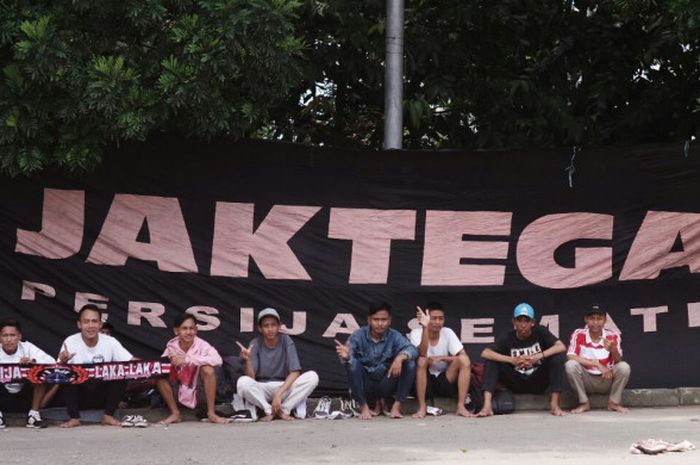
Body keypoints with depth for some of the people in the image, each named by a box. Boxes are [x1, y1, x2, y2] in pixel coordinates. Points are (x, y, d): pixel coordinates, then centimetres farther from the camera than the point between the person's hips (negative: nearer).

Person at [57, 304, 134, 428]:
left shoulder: (110, 342, -7)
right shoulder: (70, 342, -11)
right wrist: (63, 361, -39)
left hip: (103, 395, 1)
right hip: (79, 396, -1)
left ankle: (108, 416, -8)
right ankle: (74, 418, -15)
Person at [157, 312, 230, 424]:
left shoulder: (201, 345, -16)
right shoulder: (172, 346, -7)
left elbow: (218, 360, -34)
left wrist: (187, 359, -36)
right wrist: (168, 362, -31)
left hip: (200, 393, -3)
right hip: (180, 394, 3)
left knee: (207, 369, -28)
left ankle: (211, 414, -18)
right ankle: (175, 414, -8)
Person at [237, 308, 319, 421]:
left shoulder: (286, 341, -6)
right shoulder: (255, 344, -6)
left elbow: (295, 372, -14)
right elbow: (251, 378, -14)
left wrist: (278, 394, -25)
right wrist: (248, 360, -34)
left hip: (285, 386, 1)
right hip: (262, 389, -1)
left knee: (312, 377, -25)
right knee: (242, 382, -33)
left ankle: (283, 410, -15)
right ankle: (269, 411, -15)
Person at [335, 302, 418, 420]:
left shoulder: (394, 336, -9)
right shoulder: (358, 336, -13)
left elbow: (412, 349, -23)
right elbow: (349, 356, -27)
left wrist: (400, 357, -45)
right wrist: (345, 356, -52)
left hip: (386, 383, 1)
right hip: (365, 385, -1)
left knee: (410, 363, -20)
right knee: (352, 362, -29)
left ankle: (397, 405, -7)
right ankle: (364, 406, -13)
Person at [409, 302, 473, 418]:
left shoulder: (448, 333, -2)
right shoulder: (416, 333, -10)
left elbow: (463, 357, -9)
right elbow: (423, 354, -30)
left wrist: (442, 358, -21)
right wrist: (425, 328, -37)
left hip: (444, 381, 2)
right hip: (424, 382, -2)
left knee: (464, 360, -20)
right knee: (422, 360, -31)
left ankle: (461, 407, -22)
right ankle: (422, 407, -25)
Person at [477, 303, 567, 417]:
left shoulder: (540, 332, -5)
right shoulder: (507, 338, -5)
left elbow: (562, 347, -17)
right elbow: (485, 353, -17)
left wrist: (538, 356, -29)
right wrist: (512, 360, -27)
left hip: (538, 382, -1)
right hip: (516, 383, 1)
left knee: (559, 356, -22)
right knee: (491, 361, -18)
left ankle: (554, 404, -24)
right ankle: (487, 406, -30)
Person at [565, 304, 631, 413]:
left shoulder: (613, 336, -6)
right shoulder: (578, 335, -8)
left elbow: (618, 362, -13)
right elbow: (570, 357, -21)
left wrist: (613, 350, -37)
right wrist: (597, 364, -26)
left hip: (607, 380, 1)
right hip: (586, 381, -1)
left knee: (624, 366, -26)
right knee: (571, 365, -29)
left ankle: (614, 402, -5)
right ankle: (584, 403, -12)